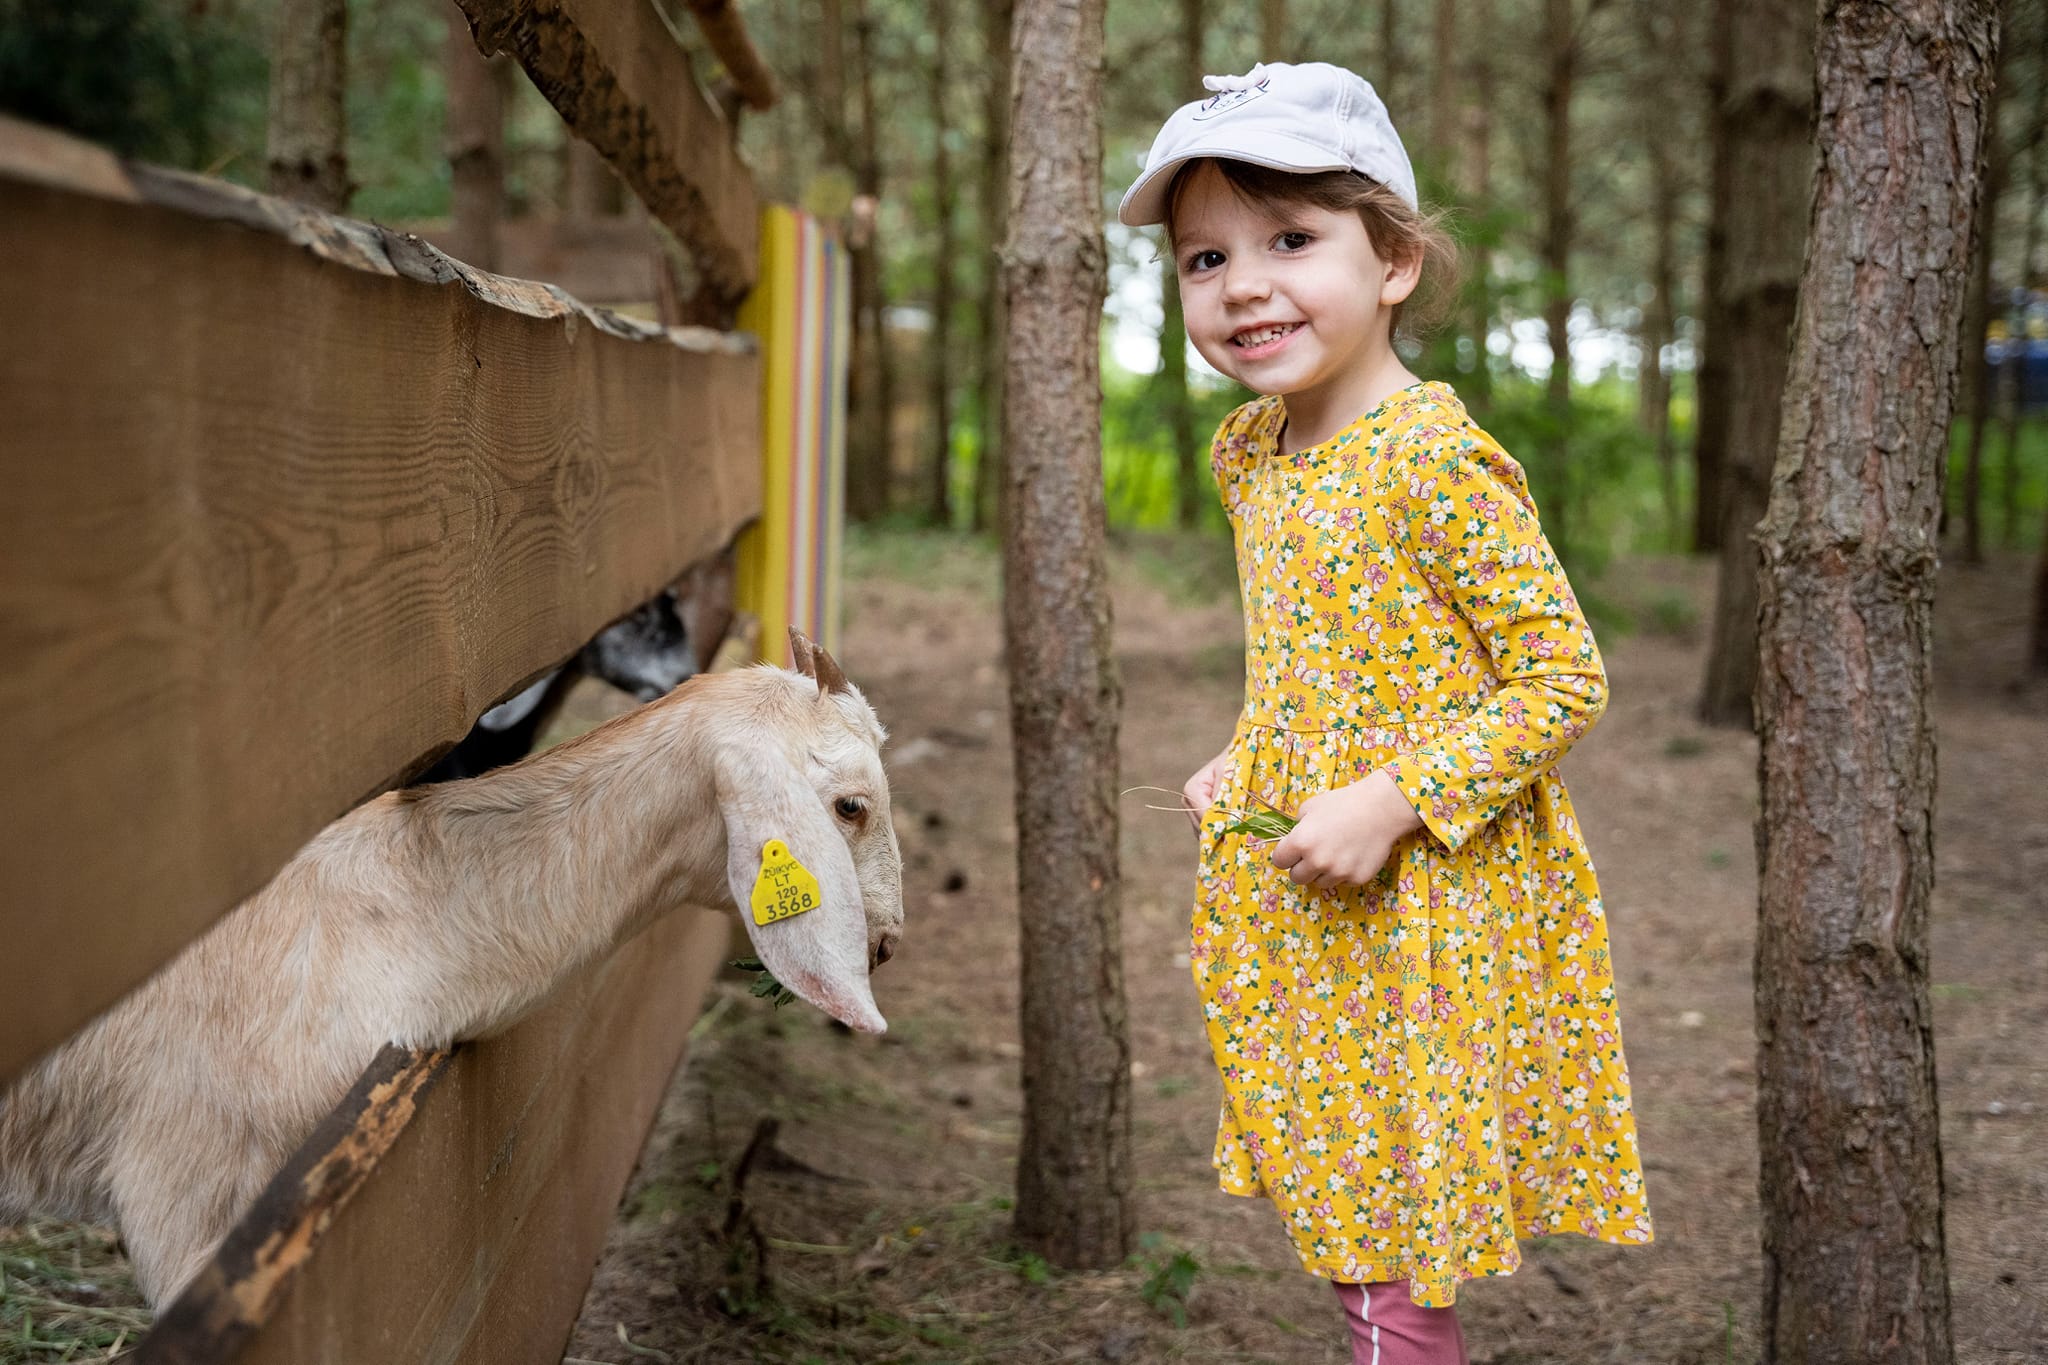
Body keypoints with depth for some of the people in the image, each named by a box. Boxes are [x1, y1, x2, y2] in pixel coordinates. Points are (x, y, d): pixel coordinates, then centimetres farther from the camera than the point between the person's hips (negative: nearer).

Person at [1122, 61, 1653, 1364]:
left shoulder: (1437, 463, -21)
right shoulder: (1250, 449, 4)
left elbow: (1567, 681, -19)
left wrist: (1393, 803, -23)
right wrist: (1249, 766, 7)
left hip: (1430, 904, -7)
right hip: (1302, 902, 8)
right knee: (1338, 1198, 18)